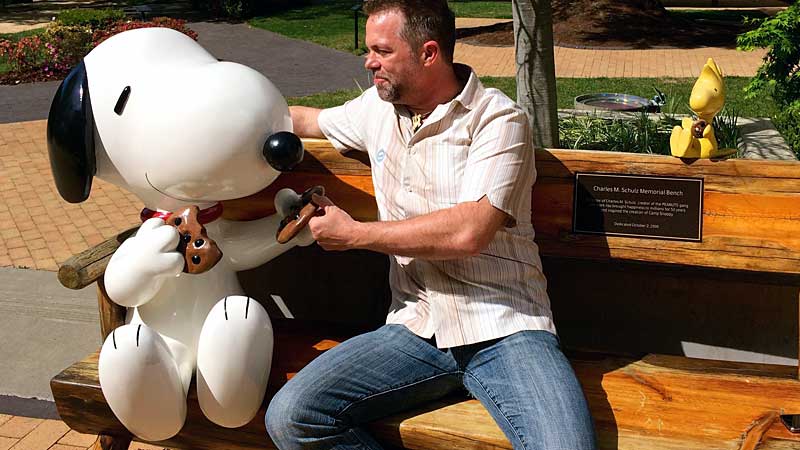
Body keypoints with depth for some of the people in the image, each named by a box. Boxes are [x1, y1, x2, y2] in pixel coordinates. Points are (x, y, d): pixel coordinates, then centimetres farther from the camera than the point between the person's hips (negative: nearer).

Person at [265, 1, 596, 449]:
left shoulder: (498, 119, -6)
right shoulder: (378, 108, 13)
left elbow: (468, 232, -18)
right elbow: (310, 120, 35)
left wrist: (353, 233, -8)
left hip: (504, 328, -5)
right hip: (417, 328, 6)